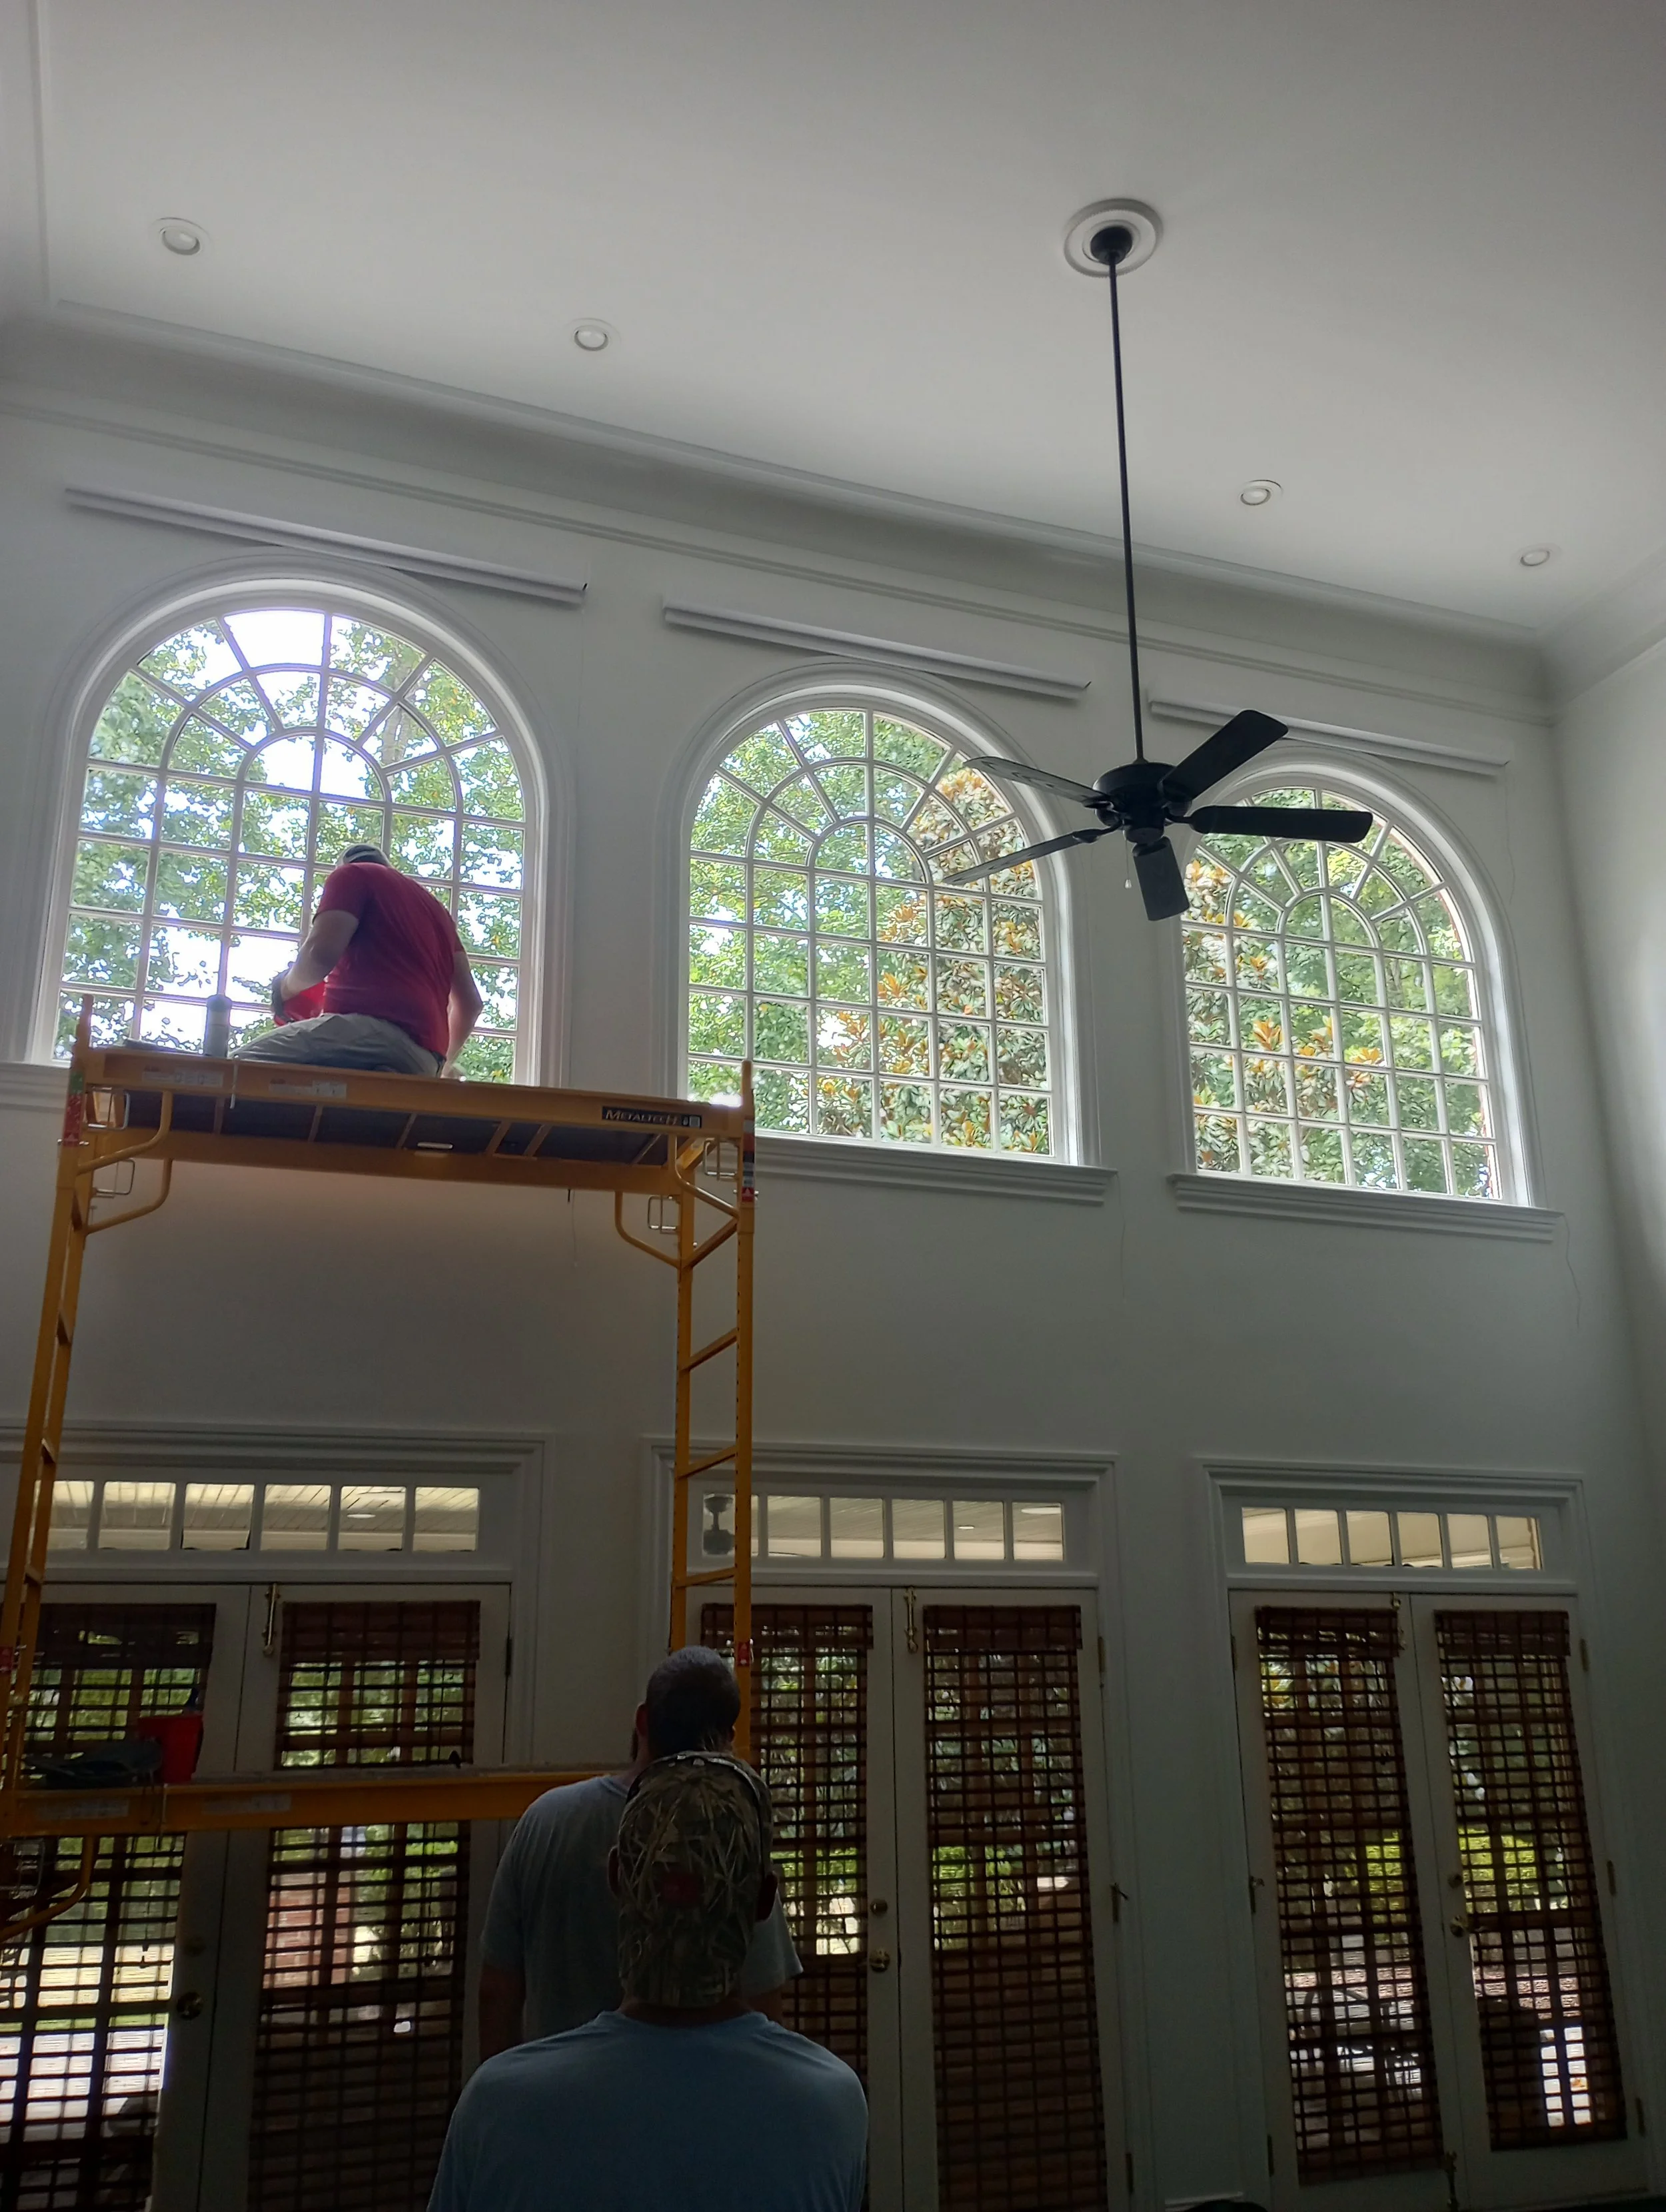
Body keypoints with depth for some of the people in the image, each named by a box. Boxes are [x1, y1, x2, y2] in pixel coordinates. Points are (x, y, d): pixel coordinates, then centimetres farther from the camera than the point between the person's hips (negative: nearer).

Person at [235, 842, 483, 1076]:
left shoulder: (352, 875, 14)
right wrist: (443, 1064, 43)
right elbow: (471, 1001, 28)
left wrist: (288, 986, 16)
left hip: (374, 1028, -7)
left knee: (248, 1061, -11)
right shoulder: (431, 904, 34)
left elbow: (322, 953, -5)